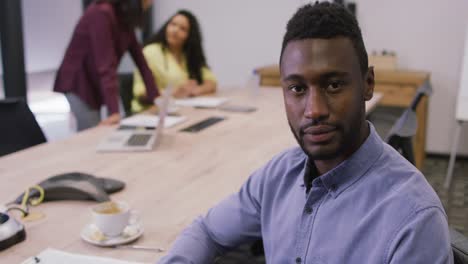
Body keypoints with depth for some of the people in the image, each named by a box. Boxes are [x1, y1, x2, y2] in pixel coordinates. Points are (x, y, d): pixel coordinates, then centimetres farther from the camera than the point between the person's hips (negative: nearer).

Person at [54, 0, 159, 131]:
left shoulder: (125, 19, 3)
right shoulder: (102, 13, -24)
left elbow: (139, 58, 4)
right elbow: (105, 66, -31)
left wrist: (156, 98, 3)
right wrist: (114, 111, -37)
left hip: (93, 91, 8)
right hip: (76, 90, -8)